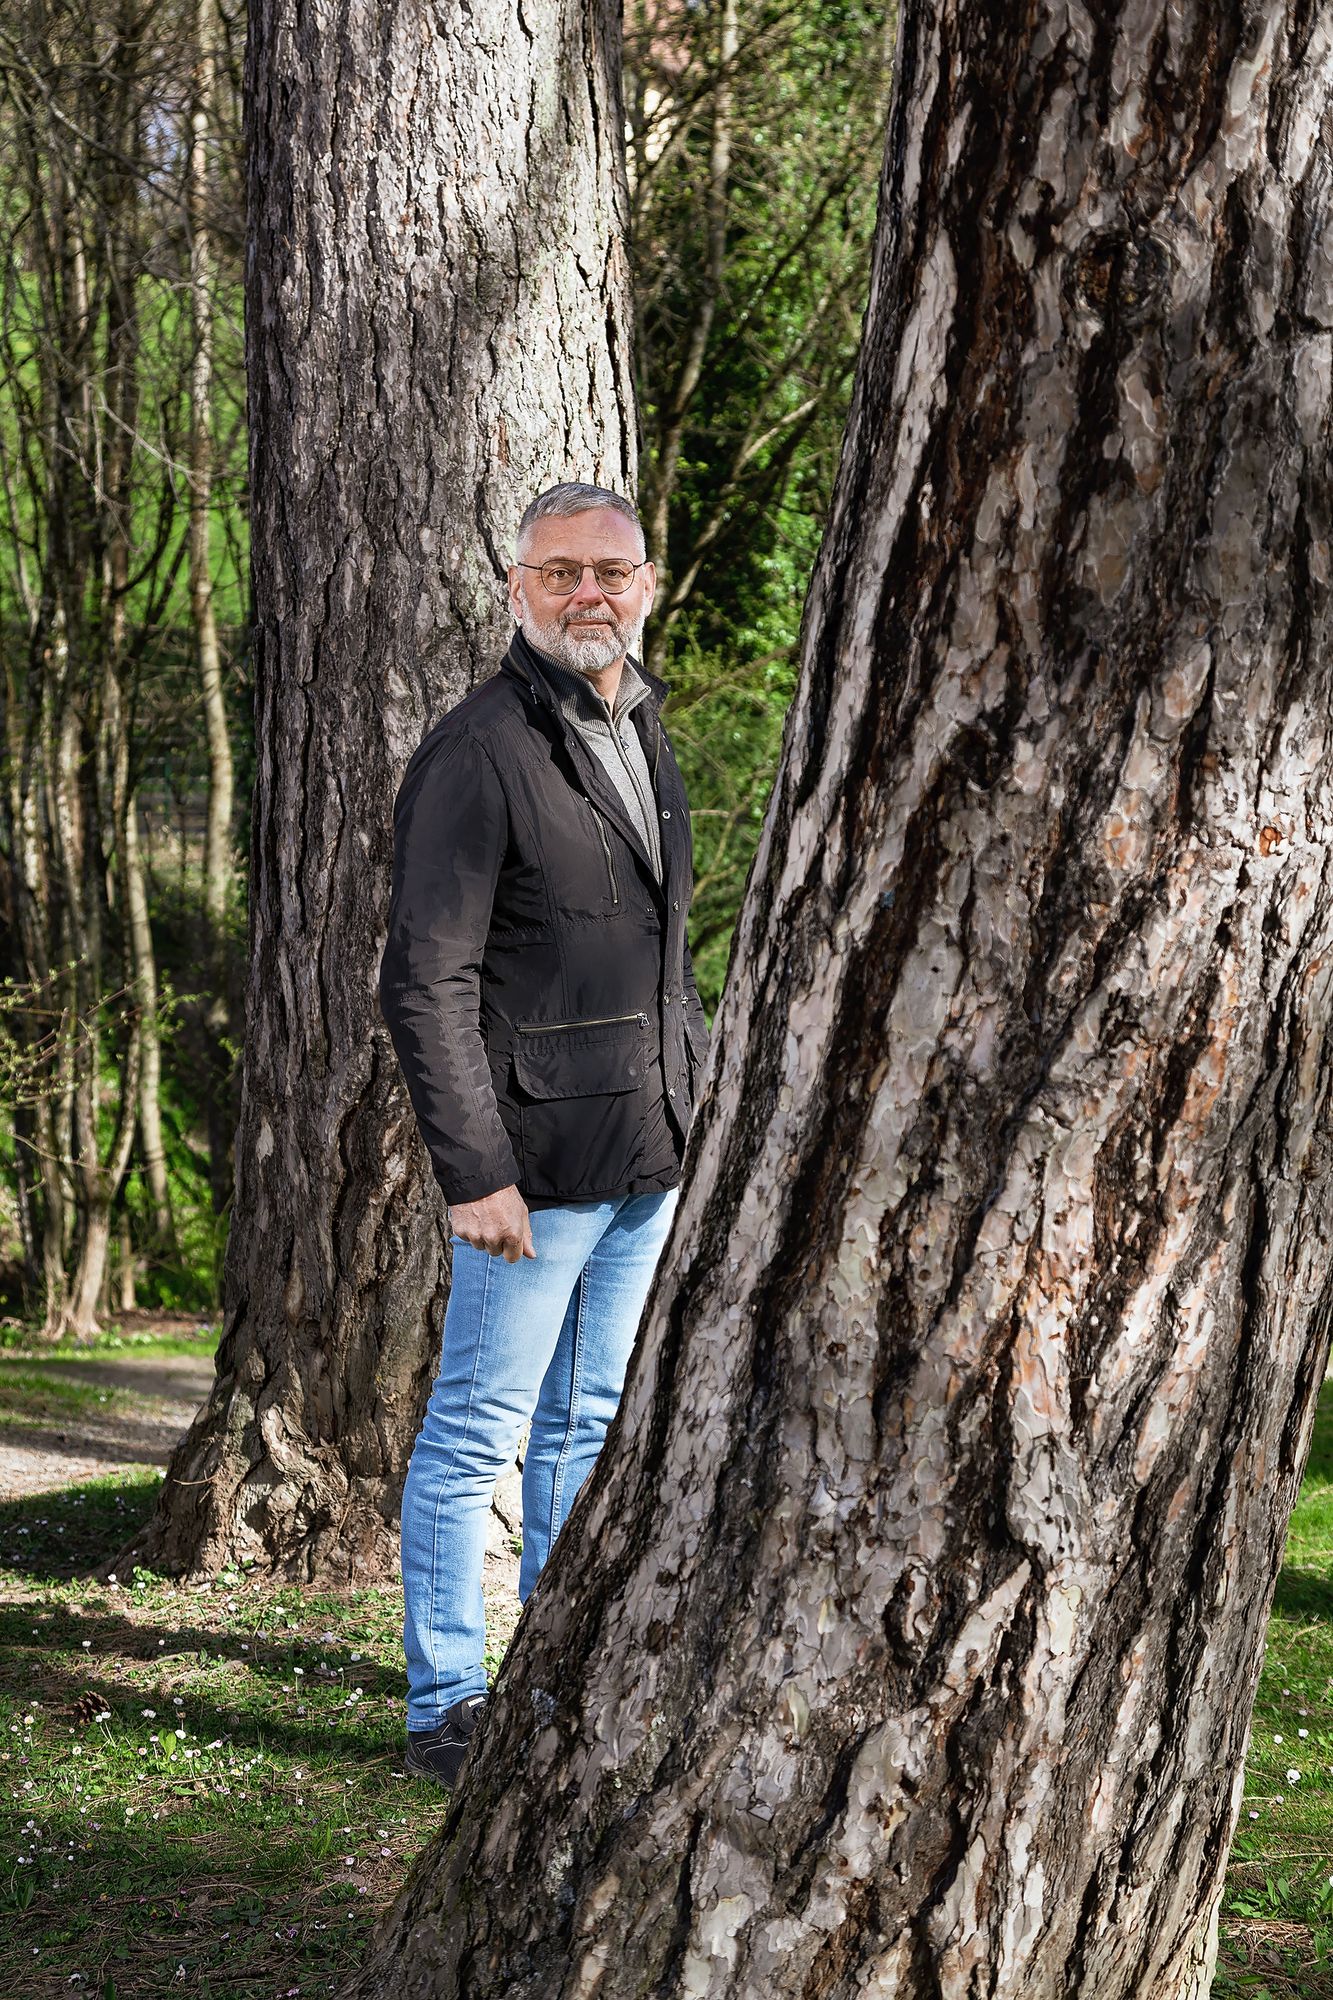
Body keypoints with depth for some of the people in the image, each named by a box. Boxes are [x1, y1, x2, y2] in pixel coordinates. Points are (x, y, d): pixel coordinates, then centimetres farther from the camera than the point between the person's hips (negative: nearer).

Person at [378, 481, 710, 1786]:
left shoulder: (644, 732, 13)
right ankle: (447, 1710, 7)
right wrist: (473, 1171, -21)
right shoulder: (477, 753, -13)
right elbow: (425, 983, -16)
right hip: (538, 1161, -8)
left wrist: (696, 1112, 16)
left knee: (590, 1426, 15)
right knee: (477, 1434, -1)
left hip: (647, 1158, 8)